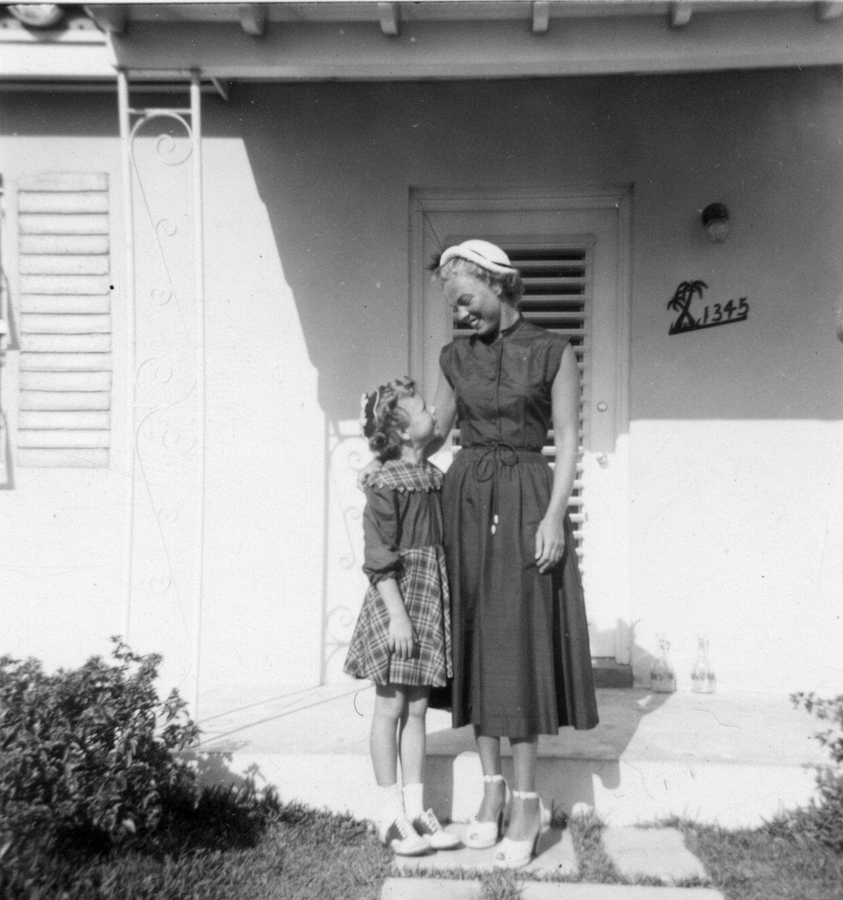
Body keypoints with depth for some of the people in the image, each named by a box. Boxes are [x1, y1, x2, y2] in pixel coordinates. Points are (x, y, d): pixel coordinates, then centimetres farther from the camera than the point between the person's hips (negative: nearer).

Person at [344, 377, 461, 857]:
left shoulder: (435, 478, 8)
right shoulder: (386, 487, -13)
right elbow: (379, 559, -15)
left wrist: (449, 602, 16)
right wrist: (397, 614, -19)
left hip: (431, 602, 7)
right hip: (399, 601, -7)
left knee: (417, 709, 12)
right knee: (391, 709, 5)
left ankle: (416, 809, 22)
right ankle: (391, 815, 17)